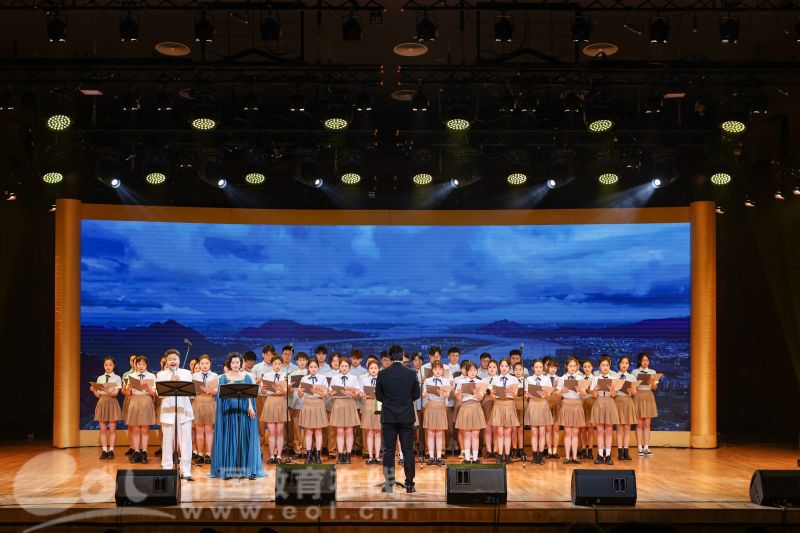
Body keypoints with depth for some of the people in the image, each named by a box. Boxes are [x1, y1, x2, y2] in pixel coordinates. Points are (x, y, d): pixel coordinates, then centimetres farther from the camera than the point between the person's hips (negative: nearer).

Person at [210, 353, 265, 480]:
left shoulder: (246, 377, 9)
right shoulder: (224, 378, 7)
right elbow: (221, 395, -1)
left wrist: (250, 407, -9)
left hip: (244, 411, 1)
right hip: (229, 411, -1)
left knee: (244, 439, 0)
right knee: (229, 439, -1)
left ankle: (246, 468, 3)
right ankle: (228, 469, 2)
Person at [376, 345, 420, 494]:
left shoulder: (382, 374, -8)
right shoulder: (411, 374, -5)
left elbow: (378, 396, 1)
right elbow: (416, 395, 3)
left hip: (388, 418, -1)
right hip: (407, 417, 1)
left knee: (388, 451, 6)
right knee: (408, 451, 6)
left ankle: (389, 484, 6)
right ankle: (409, 484, 5)